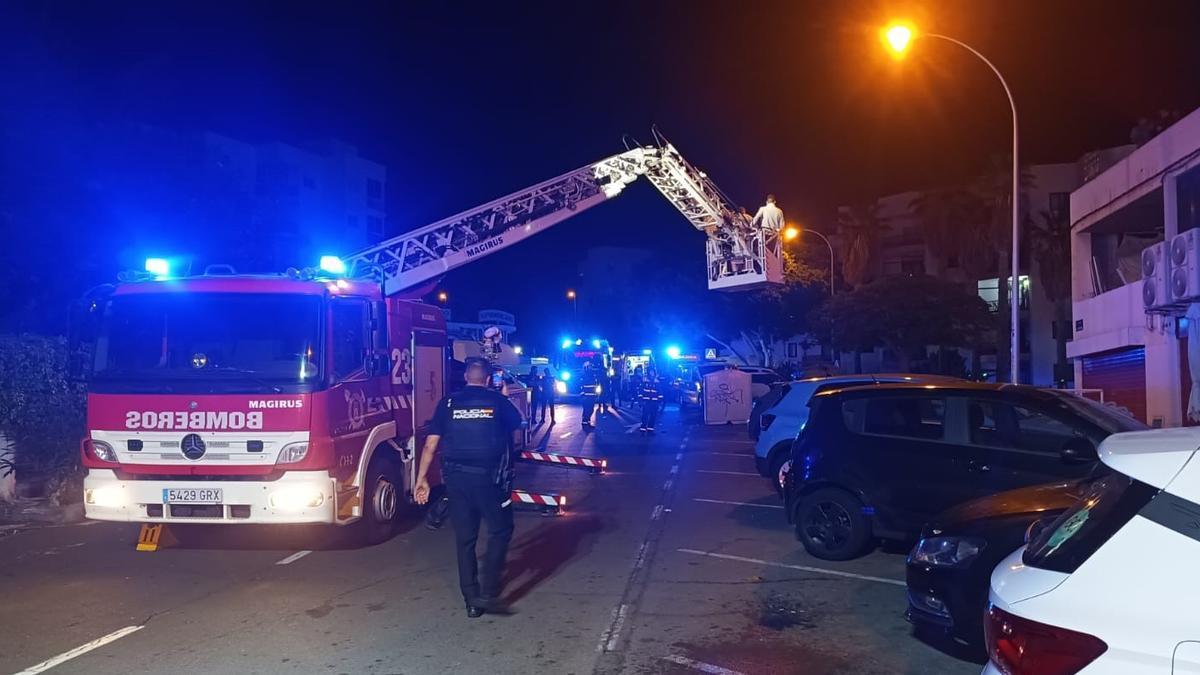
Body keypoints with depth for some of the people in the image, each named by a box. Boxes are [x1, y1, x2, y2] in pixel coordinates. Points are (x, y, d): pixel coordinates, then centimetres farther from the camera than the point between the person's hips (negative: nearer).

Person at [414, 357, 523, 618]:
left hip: (456, 477, 2)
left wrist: (421, 478, 5)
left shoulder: (448, 403, 3)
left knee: (464, 538, 12)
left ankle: (472, 600, 18)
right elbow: (517, 438, 11)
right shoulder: (499, 401, 1)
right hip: (490, 477, -2)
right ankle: (488, 592, 2)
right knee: (499, 531, 14)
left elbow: (431, 445, -1)